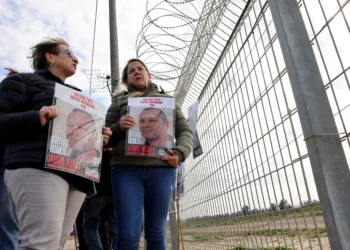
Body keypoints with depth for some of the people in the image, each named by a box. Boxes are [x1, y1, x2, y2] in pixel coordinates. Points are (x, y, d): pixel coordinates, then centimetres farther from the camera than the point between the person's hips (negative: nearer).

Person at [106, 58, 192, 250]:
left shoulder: (166, 100, 21)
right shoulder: (119, 102, 20)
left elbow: (185, 132, 13)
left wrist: (180, 154, -7)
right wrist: (119, 127, -9)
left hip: (161, 169, 1)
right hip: (126, 169, 0)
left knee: (156, 233, 5)